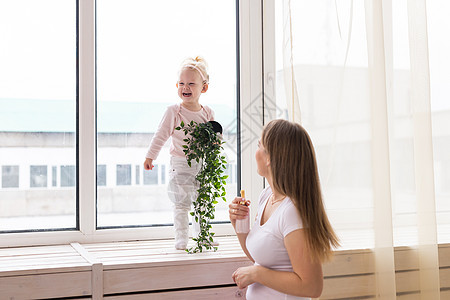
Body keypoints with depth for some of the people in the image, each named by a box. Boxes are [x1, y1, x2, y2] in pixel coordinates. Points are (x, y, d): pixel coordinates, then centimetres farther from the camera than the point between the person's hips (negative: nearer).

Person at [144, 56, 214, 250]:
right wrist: (150, 156, -7)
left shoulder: (207, 113, 4)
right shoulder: (173, 112, -7)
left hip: (202, 165, 4)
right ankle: (181, 239, 7)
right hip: (180, 164, -4)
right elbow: (161, 135, -5)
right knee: (181, 205, -3)